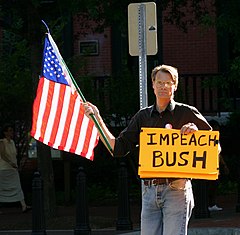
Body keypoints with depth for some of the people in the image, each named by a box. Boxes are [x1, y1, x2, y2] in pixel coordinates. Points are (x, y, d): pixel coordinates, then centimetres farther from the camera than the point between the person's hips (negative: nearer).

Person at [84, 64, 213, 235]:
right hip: (149, 190, 4)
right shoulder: (143, 116, 16)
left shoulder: (187, 113, 5)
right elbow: (118, 148, 13)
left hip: (176, 189, -4)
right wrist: (97, 119, 9)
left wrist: (196, 131, -12)